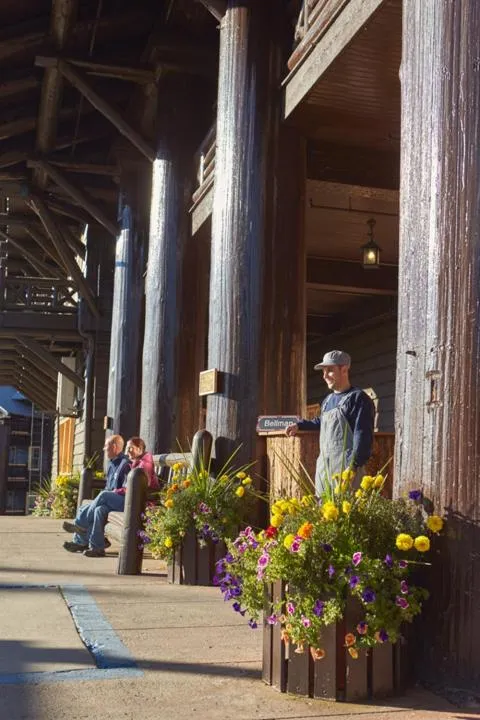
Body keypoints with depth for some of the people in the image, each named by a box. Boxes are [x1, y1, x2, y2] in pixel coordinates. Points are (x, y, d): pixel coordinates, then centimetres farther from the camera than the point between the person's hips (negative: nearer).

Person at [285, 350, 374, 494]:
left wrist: (353, 466, -21)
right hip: (323, 466, 9)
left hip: (344, 466, -8)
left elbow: (362, 435, -14)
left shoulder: (358, 398, -6)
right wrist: (299, 425, 34)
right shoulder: (328, 400, 20)